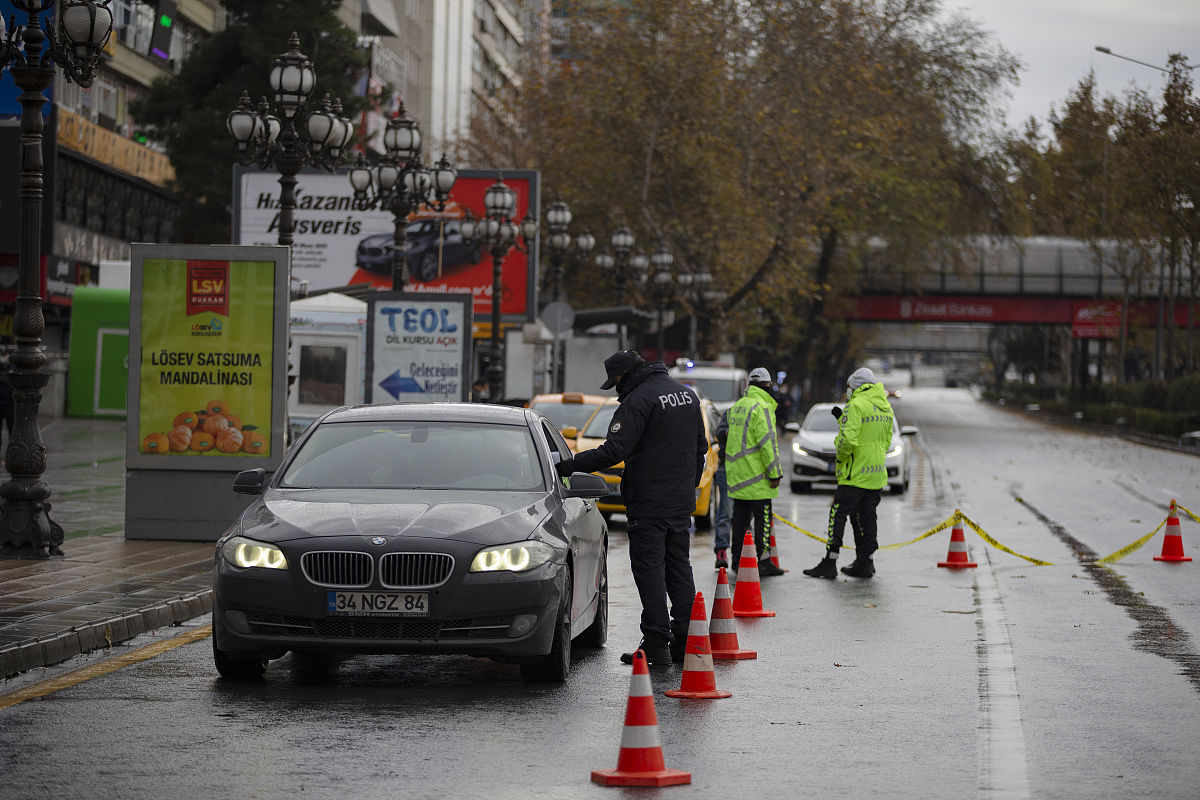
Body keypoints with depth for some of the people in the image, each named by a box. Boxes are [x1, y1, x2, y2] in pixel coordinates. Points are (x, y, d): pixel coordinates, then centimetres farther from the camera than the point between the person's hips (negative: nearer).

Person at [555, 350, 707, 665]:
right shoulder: (687, 395, 12)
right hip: (682, 503, 8)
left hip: (649, 504, -8)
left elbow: (614, 450, -23)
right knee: (679, 569, 13)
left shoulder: (638, 401, -15)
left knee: (650, 571, -4)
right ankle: (685, 642, 14)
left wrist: (568, 466, -19)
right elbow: (700, 447, 19)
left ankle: (656, 644, -5)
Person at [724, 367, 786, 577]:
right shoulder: (762, 407, -13)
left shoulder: (736, 406, 14)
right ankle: (763, 561, -5)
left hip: (736, 471, 8)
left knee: (740, 516, 13)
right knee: (762, 518, -4)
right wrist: (775, 473, -16)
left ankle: (737, 559, 16)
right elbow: (767, 443, -18)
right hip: (756, 474, -8)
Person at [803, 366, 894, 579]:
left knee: (838, 516, -3)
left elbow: (849, 440, -24)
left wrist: (839, 444, -1)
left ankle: (830, 563, -4)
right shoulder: (886, 407, 11)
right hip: (877, 474, 8)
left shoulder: (856, 405, -14)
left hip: (855, 474, -8)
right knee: (866, 517, 13)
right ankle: (865, 563, 14)